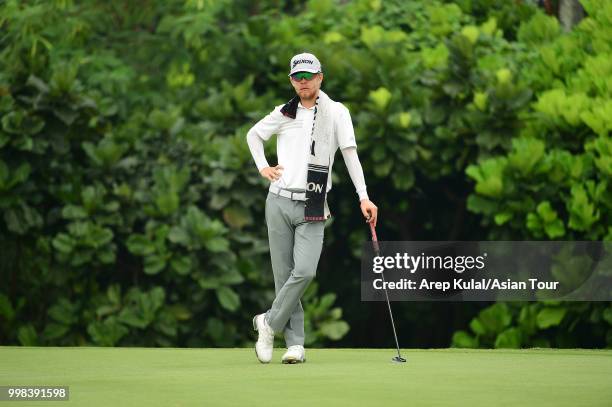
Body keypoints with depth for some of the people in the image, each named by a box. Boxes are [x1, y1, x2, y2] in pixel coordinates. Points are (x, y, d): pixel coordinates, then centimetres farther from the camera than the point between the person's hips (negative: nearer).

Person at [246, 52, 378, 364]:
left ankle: (269, 323, 0)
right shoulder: (284, 113, 9)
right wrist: (262, 167, 12)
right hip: (280, 202, 2)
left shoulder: (336, 112, 2)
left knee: (305, 271, -18)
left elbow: (350, 153, -3)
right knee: (284, 275, -1)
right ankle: (295, 344, 3)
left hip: (312, 209, -2)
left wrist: (363, 197, -12)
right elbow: (253, 134, 27)